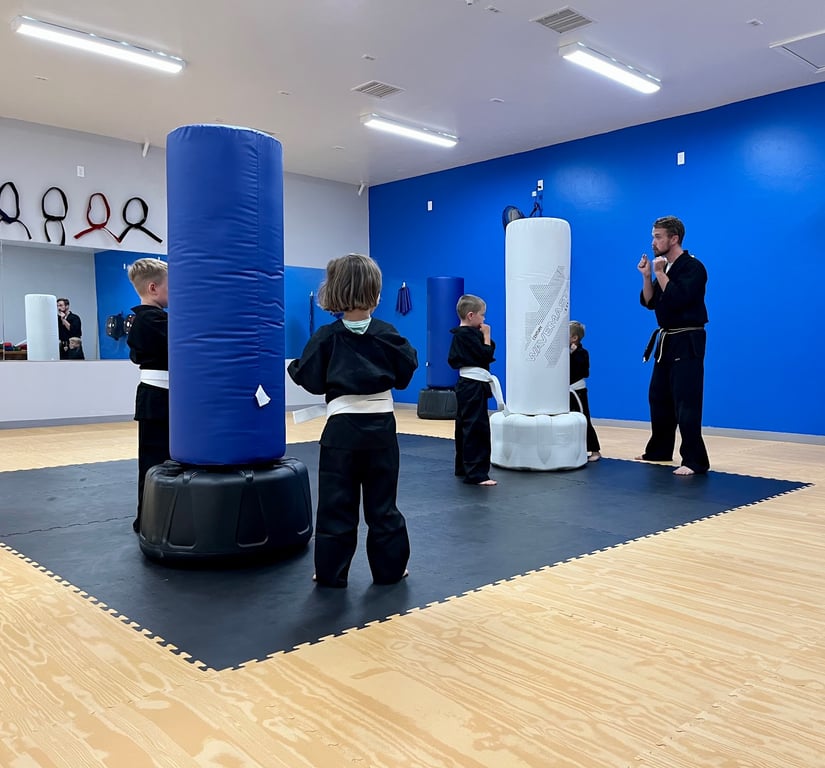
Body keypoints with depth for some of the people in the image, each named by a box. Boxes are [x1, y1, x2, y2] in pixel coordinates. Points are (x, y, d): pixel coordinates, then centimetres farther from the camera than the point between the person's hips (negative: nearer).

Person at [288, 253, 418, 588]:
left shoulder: (326, 337, -7)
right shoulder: (386, 334, -3)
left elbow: (311, 380, -4)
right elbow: (405, 372, 3)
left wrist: (293, 368, 14)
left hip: (342, 428, -1)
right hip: (381, 426, 2)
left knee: (336, 504, 7)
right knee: (382, 504, 11)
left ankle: (331, 573, 13)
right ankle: (390, 568, 20)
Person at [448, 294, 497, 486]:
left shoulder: (459, 334, 13)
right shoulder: (469, 334, -17)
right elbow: (487, 356, -20)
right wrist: (486, 335, -10)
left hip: (466, 384, 11)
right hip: (474, 386, -11)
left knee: (465, 427, 17)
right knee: (477, 429, -12)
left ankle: (463, 468, 27)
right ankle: (476, 473, -13)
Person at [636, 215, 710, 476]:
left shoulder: (692, 267, -13)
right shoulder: (663, 266, 12)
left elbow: (679, 299, -25)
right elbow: (649, 302, 11)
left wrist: (660, 273, -17)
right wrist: (647, 276, -2)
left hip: (687, 343, -9)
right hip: (665, 341, 9)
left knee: (686, 402, -12)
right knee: (658, 397, 15)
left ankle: (695, 461, -8)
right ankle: (659, 450, 28)